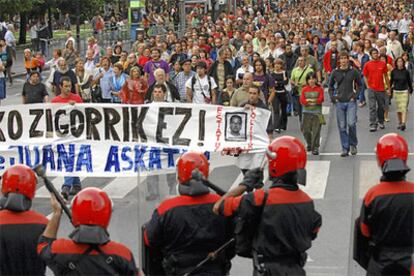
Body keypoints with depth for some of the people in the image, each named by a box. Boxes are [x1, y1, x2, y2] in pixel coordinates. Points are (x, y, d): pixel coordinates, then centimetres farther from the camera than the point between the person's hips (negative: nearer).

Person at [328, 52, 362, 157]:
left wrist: (355, 95, -3)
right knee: (342, 127, 3)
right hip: (339, 102, 2)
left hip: (351, 102, -2)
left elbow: (359, 85, 9)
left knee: (351, 123, -14)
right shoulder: (335, 72, 5)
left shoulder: (353, 71, 1)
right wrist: (332, 97, 3)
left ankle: (353, 144, 7)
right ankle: (345, 148, 11)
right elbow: (330, 86, 15)